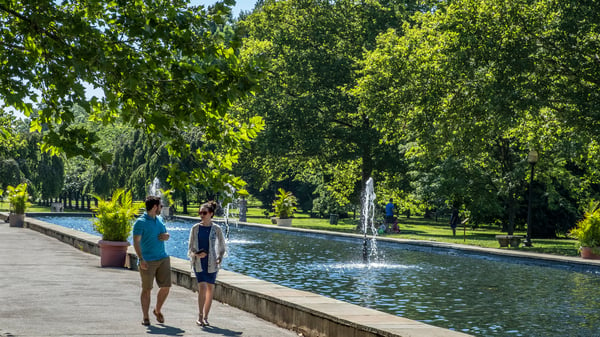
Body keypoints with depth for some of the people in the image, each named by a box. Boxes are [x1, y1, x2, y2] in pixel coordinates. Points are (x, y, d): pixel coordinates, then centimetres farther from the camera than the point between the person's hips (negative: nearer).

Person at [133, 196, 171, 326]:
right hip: (148, 261, -6)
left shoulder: (159, 219, 13)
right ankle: (145, 317, 10)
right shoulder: (140, 222, -10)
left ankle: (158, 310, 27)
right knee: (147, 289, 0)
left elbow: (166, 235, 25)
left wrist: (166, 236, 0)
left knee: (166, 287, 4)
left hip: (163, 258, 6)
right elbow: (136, 242, -15)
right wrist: (141, 259, -26)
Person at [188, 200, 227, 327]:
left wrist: (219, 259, -6)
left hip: (211, 263, 1)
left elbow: (222, 247, 9)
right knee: (202, 287, -14)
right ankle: (200, 317, -6)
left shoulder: (216, 229, -1)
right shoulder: (195, 228, 1)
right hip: (198, 262, -1)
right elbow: (190, 248, 5)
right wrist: (196, 254, -15)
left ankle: (205, 317, 16)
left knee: (210, 289, 5)